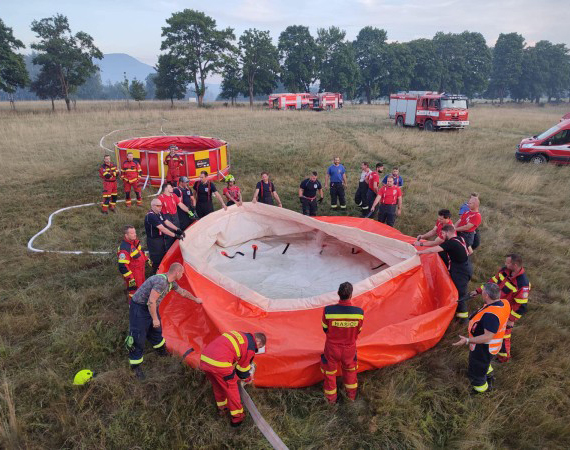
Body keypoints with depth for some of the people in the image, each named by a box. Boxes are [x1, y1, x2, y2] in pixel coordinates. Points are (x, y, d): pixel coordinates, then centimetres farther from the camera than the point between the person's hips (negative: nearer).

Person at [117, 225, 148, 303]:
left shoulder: (135, 242, -2)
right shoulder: (124, 248, -31)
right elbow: (122, 266, -31)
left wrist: (147, 259, 24)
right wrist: (130, 278, -29)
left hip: (140, 271, 10)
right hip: (132, 274, -10)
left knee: (141, 287, 27)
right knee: (134, 290, 4)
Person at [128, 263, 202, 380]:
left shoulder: (171, 282, 0)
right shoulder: (161, 281, -31)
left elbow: (182, 292, 19)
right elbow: (151, 302, -31)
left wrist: (195, 299, 29)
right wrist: (155, 318, -21)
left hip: (151, 307, 9)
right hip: (139, 307, -9)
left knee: (156, 330, 23)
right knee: (138, 337, -3)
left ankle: (161, 351, 45)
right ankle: (135, 366, 10)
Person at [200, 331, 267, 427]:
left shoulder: (240, 334, 22)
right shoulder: (251, 347, 0)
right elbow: (242, 368, 11)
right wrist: (247, 379, 33)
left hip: (204, 358, 7)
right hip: (219, 363, -7)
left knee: (217, 386, 30)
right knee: (231, 388, 16)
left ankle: (222, 408, 48)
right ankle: (237, 416, 29)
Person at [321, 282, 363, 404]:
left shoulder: (328, 310, -29)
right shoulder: (359, 312, -25)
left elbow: (325, 329, -12)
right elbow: (358, 331, -8)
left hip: (332, 349, -1)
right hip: (350, 348, 1)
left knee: (330, 372, 26)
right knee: (350, 369, 32)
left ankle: (331, 398, 47)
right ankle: (351, 394, 52)